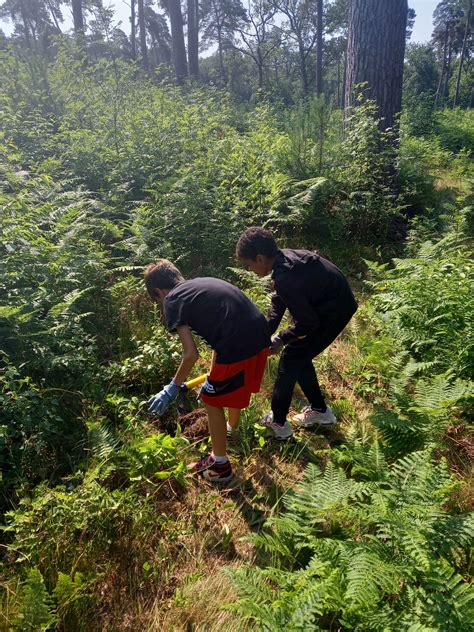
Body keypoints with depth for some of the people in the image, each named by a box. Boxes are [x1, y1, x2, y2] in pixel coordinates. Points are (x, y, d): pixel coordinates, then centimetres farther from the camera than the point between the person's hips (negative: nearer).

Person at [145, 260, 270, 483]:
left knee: (212, 400, 15)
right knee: (235, 386, 32)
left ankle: (220, 465, 29)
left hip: (238, 346, -8)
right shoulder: (203, 282, 23)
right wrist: (215, 371, 40)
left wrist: (173, 388, 7)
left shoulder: (172, 301, 0)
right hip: (261, 337, 8)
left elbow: (191, 354, -8)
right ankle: (233, 430, 58)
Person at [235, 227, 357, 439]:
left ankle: (277, 422, 10)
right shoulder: (284, 257, -2)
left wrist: (281, 338, -7)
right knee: (300, 357, 17)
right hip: (336, 300, 9)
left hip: (334, 310, -9)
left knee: (290, 359, -2)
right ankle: (320, 410, 32)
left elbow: (308, 323, -22)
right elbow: (279, 301, 8)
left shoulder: (285, 278, -30)